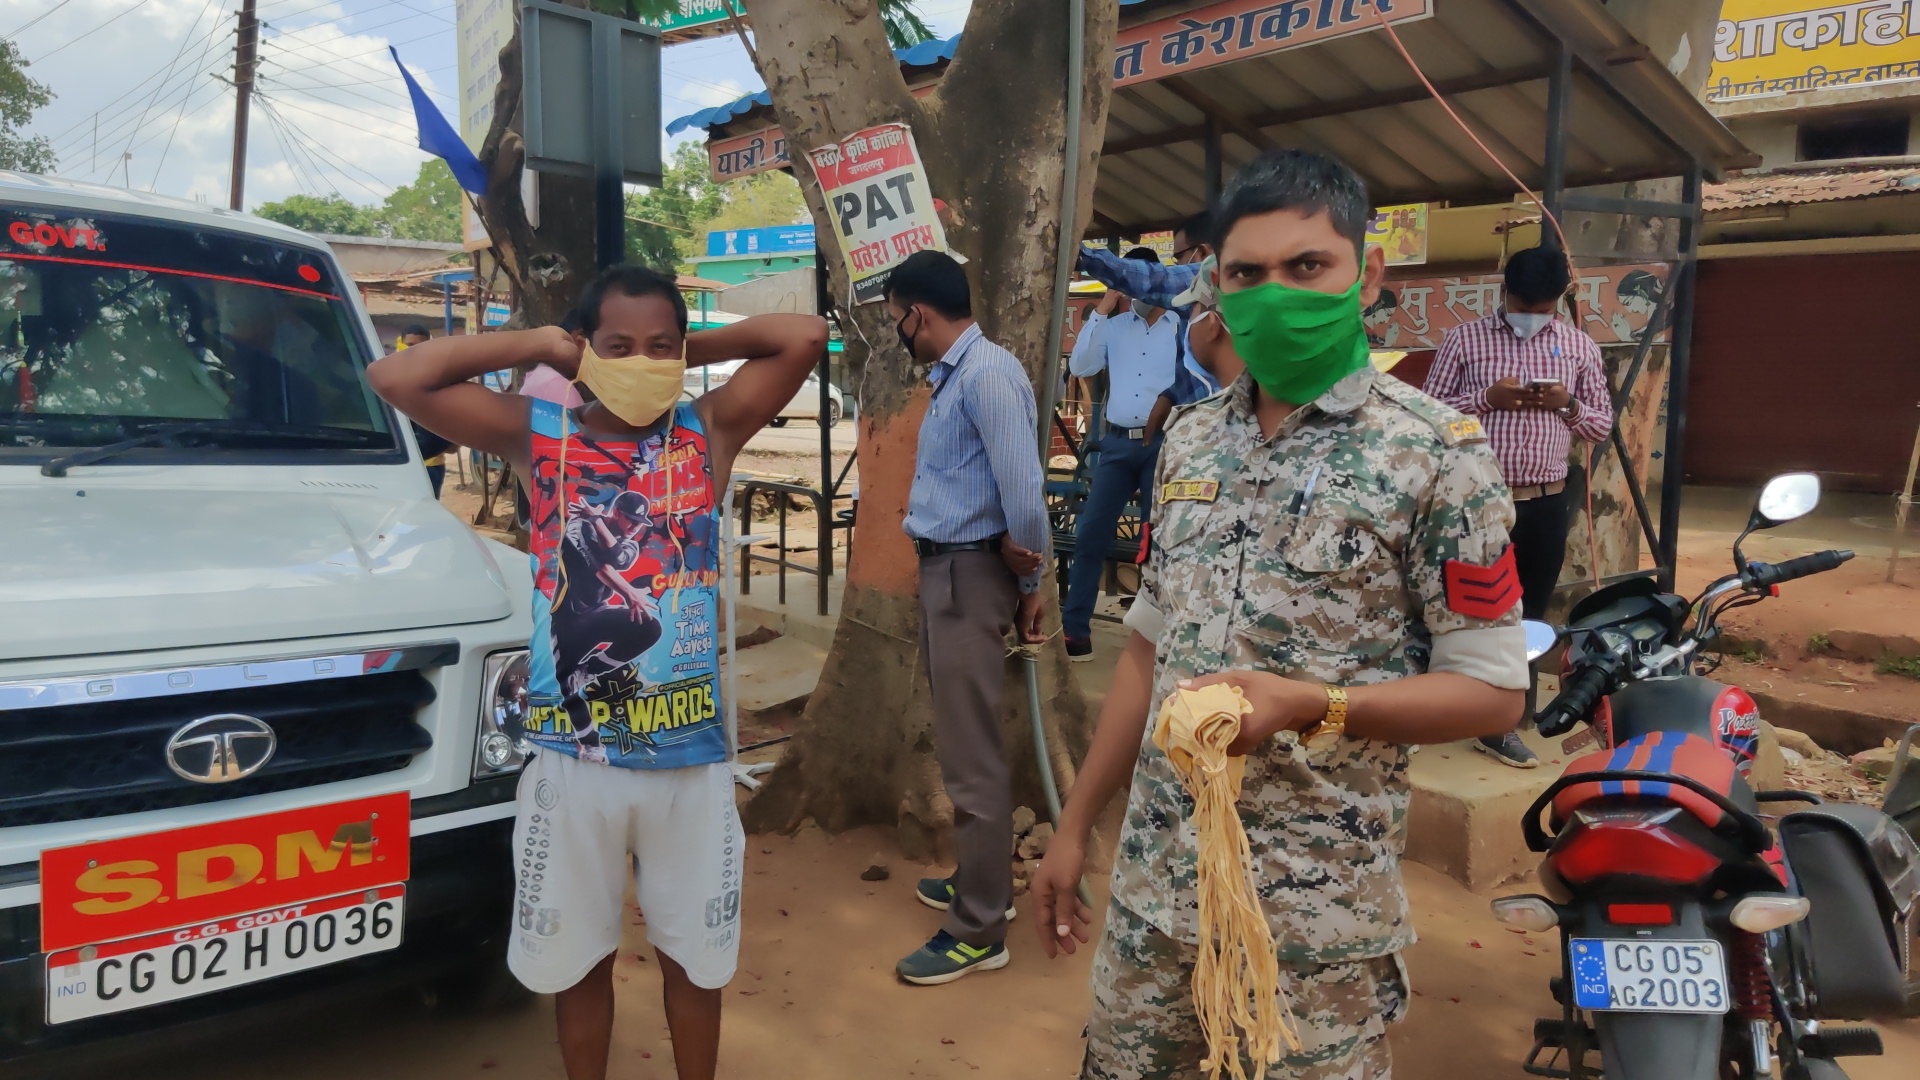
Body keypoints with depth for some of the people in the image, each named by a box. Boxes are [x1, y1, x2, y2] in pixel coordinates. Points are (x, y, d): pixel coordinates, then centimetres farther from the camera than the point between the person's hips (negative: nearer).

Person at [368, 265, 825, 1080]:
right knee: (577, 957, 20)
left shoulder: (709, 430, -1)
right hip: (573, 754, 0)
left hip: (689, 753, 0)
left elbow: (805, 337, -7)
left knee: (693, 954, 19)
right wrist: (539, 344, -7)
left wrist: (692, 349, -1)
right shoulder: (539, 435, -2)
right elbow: (395, 379, -10)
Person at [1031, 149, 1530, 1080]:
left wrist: (1309, 706, -24)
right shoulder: (1190, 438, 7)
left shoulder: (1438, 453, -9)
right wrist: (1076, 825, 11)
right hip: (1153, 881, 5)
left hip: (1318, 908, -4)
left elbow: (1492, 691, -9)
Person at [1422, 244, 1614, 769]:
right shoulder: (1464, 339, 0)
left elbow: (1603, 423, 12)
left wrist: (1567, 404, -9)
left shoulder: (1579, 345, 8)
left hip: (1546, 504, 4)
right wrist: (1487, 398, -17)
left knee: (1527, 618, 11)